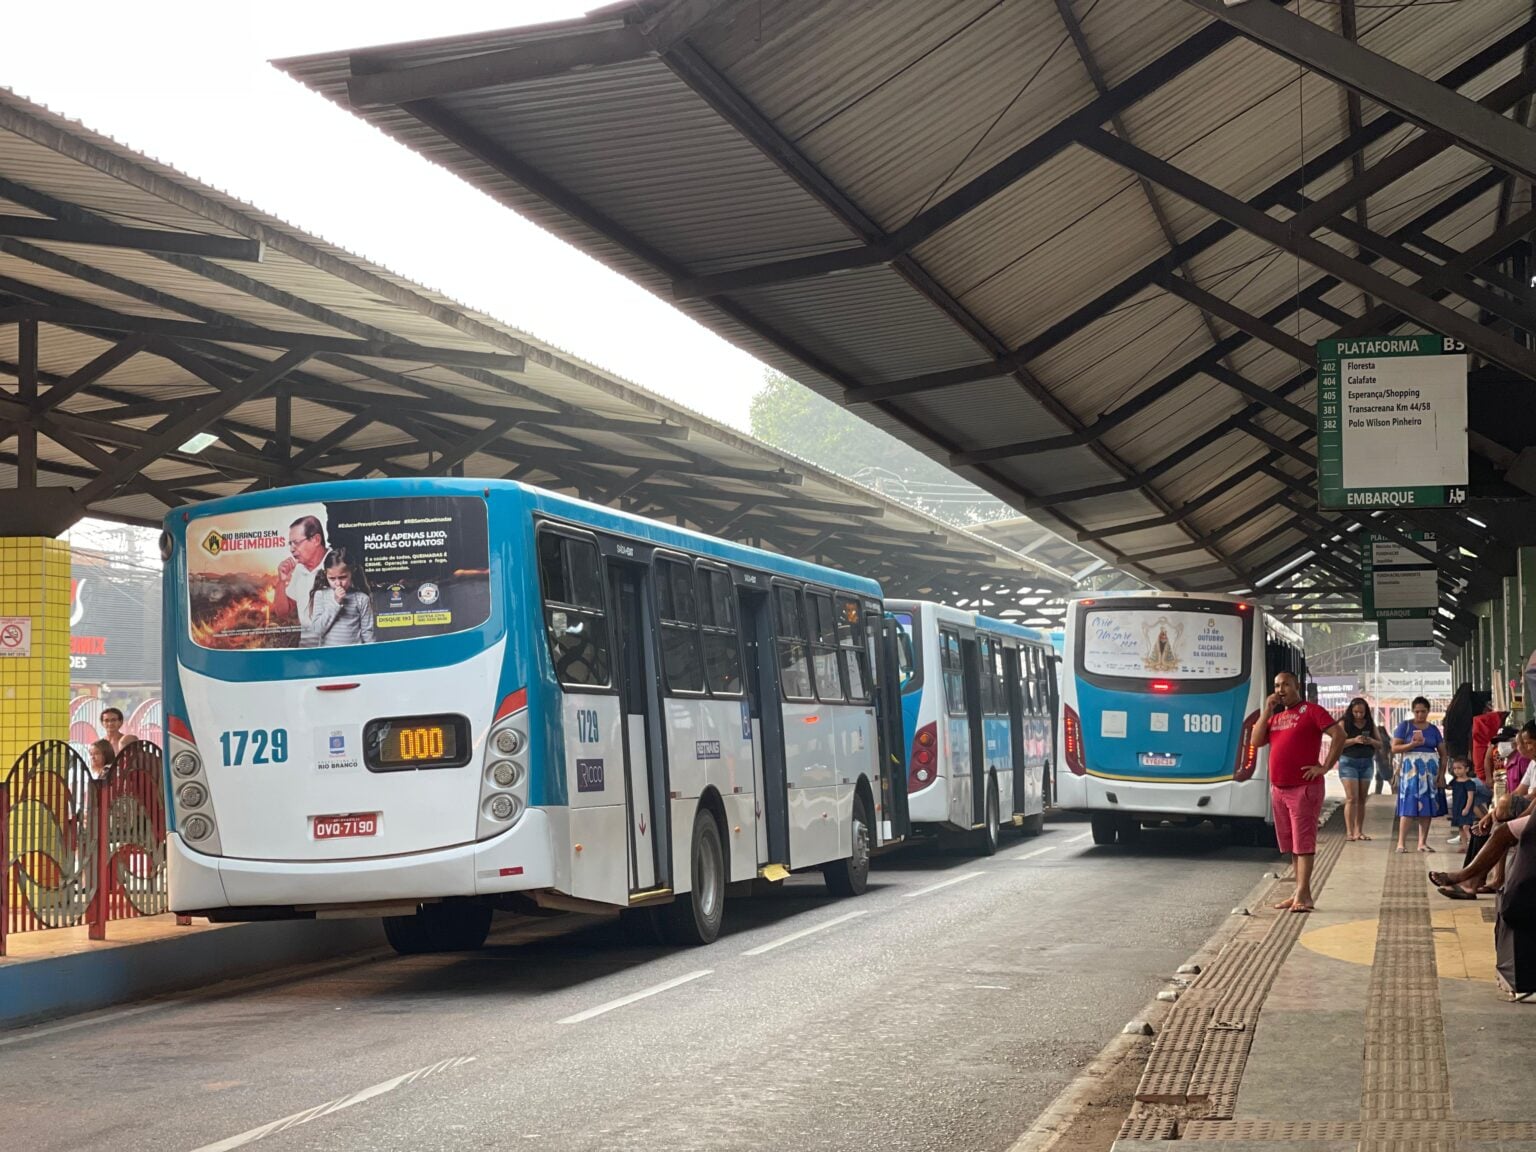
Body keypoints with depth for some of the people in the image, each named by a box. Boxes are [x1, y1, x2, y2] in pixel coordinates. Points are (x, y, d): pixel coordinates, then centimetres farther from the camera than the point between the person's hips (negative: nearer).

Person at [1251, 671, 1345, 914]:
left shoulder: (1311, 711, -4)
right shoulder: (1275, 716, 18)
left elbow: (1338, 734, -14)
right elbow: (1256, 741, 6)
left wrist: (1325, 767, -15)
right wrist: (1267, 711, 0)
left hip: (1304, 787, -8)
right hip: (1278, 788, 8)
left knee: (1303, 842, -9)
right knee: (1291, 844, 11)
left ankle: (1301, 896, -12)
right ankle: (1301, 892, 17)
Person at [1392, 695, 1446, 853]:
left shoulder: (1433, 729, 12)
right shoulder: (1405, 726, 3)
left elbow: (1443, 753, 12)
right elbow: (1394, 747, -3)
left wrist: (1442, 774, 2)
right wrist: (1412, 745, -17)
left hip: (1430, 769, 4)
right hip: (1411, 769, -4)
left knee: (1427, 806, 2)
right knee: (1408, 806, -11)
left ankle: (1423, 842, 9)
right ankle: (1400, 843, -12)